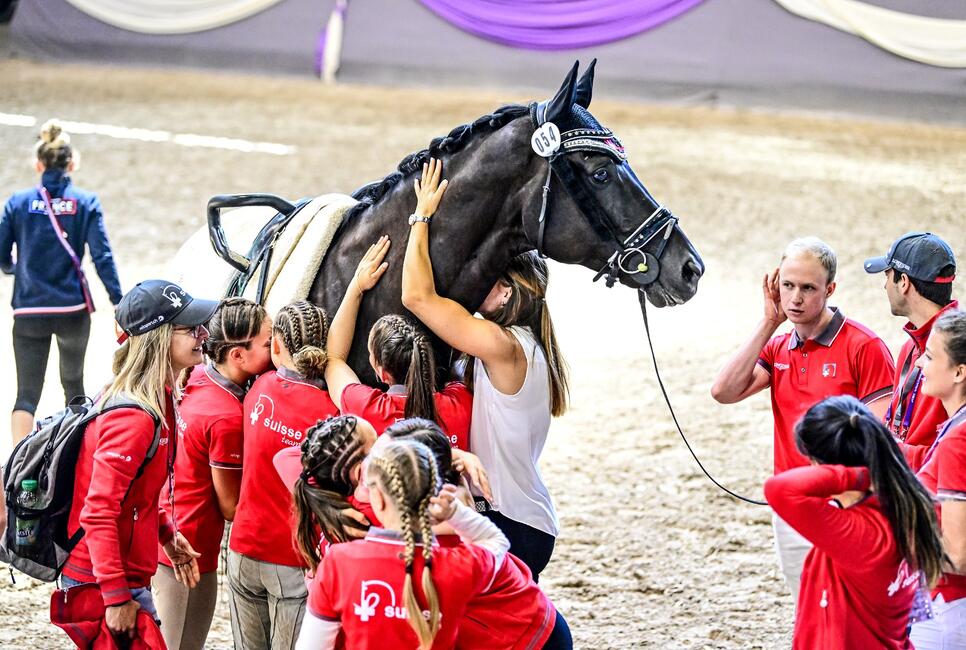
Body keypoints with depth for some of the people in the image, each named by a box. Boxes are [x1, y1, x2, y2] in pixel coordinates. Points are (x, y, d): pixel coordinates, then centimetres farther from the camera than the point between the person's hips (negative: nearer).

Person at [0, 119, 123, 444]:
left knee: (27, 392, -2)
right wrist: (119, 304, -6)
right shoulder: (86, 203, -3)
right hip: (73, 308, 0)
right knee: (73, 382, 20)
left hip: (29, 310, 0)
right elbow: (102, 257, -8)